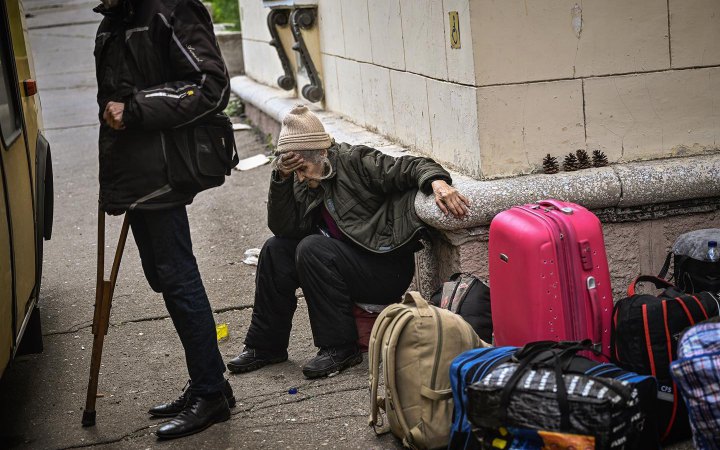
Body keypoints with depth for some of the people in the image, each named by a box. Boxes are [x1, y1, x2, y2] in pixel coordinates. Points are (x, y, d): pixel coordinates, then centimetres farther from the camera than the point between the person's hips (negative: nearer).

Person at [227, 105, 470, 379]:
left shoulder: (355, 161, -11)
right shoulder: (305, 182, 6)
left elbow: (410, 167, -15)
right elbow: (283, 228, -3)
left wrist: (438, 182, -37)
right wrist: (282, 178, -13)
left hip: (388, 269, -7)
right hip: (347, 261, 7)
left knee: (312, 248, -25)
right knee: (276, 249, -5)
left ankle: (340, 348, -18)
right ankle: (267, 345, 3)